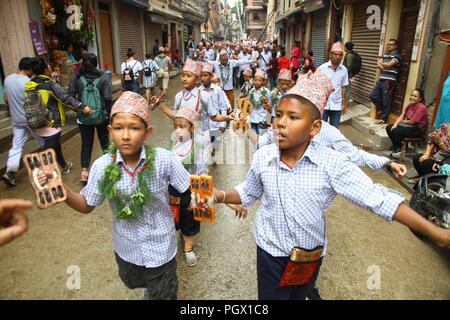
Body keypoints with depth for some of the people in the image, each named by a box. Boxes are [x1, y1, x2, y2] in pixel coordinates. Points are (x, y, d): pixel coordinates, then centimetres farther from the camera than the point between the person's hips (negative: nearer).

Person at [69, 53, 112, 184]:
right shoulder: (102, 79, -8)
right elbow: (108, 99, -12)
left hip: (83, 118, 1)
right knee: (104, 141, 19)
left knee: (86, 144, 10)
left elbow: (70, 97, -8)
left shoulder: (77, 79, -4)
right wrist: (110, 114, -3)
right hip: (101, 116, -1)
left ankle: (84, 171, 6)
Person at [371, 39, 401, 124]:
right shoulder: (385, 55, 18)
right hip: (381, 80, 7)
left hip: (389, 81, -7)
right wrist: (384, 67, -11)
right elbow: (378, 65, 7)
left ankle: (383, 118, 8)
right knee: (373, 96, 8)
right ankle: (381, 109, 29)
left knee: (386, 101, -2)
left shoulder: (397, 56, -5)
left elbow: (389, 65, -17)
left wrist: (381, 63, 0)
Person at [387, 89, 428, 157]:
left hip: (418, 130, -8)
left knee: (395, 131, -26)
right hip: (410, 126, 8)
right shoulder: (410, 105, 2)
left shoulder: (422, 108, -23)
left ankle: (399, 150, -3)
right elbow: (402, 116, 1)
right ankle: (395, 146, 13)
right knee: (389, 127, -4)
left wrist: (401, 121, -4)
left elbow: (411, 122, -21)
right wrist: (395, 124, -15)